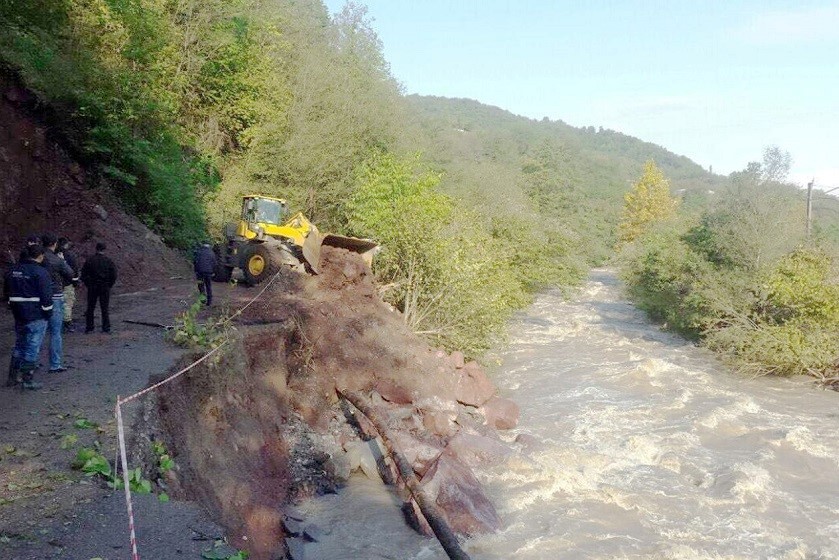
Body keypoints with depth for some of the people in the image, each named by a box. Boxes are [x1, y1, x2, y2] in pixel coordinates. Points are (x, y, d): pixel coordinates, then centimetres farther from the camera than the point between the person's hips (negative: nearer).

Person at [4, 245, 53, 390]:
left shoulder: (13, 270, 9)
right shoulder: (41, 272, -14)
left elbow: (6, 293, 17)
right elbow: (46, 296, -17)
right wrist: (48, 313, -6)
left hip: (19, 315, 7)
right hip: (36, 316, -7)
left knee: (19, 345, 19)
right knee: (33, 347, 0)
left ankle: (13, 377, 24)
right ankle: (27, 380, 2)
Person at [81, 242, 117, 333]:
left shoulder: (89, 261, -3)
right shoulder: (109, 261, -5)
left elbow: (83, 274, -1)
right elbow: (114, 276, -6)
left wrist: (88, 284, 8)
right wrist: (109, 285, 5)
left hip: (92, 288, 0)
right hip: (105, 288, 0)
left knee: (90, 308, 9)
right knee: (105, 309, 6)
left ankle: (89, 327, 11)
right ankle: (106, 328, 6)